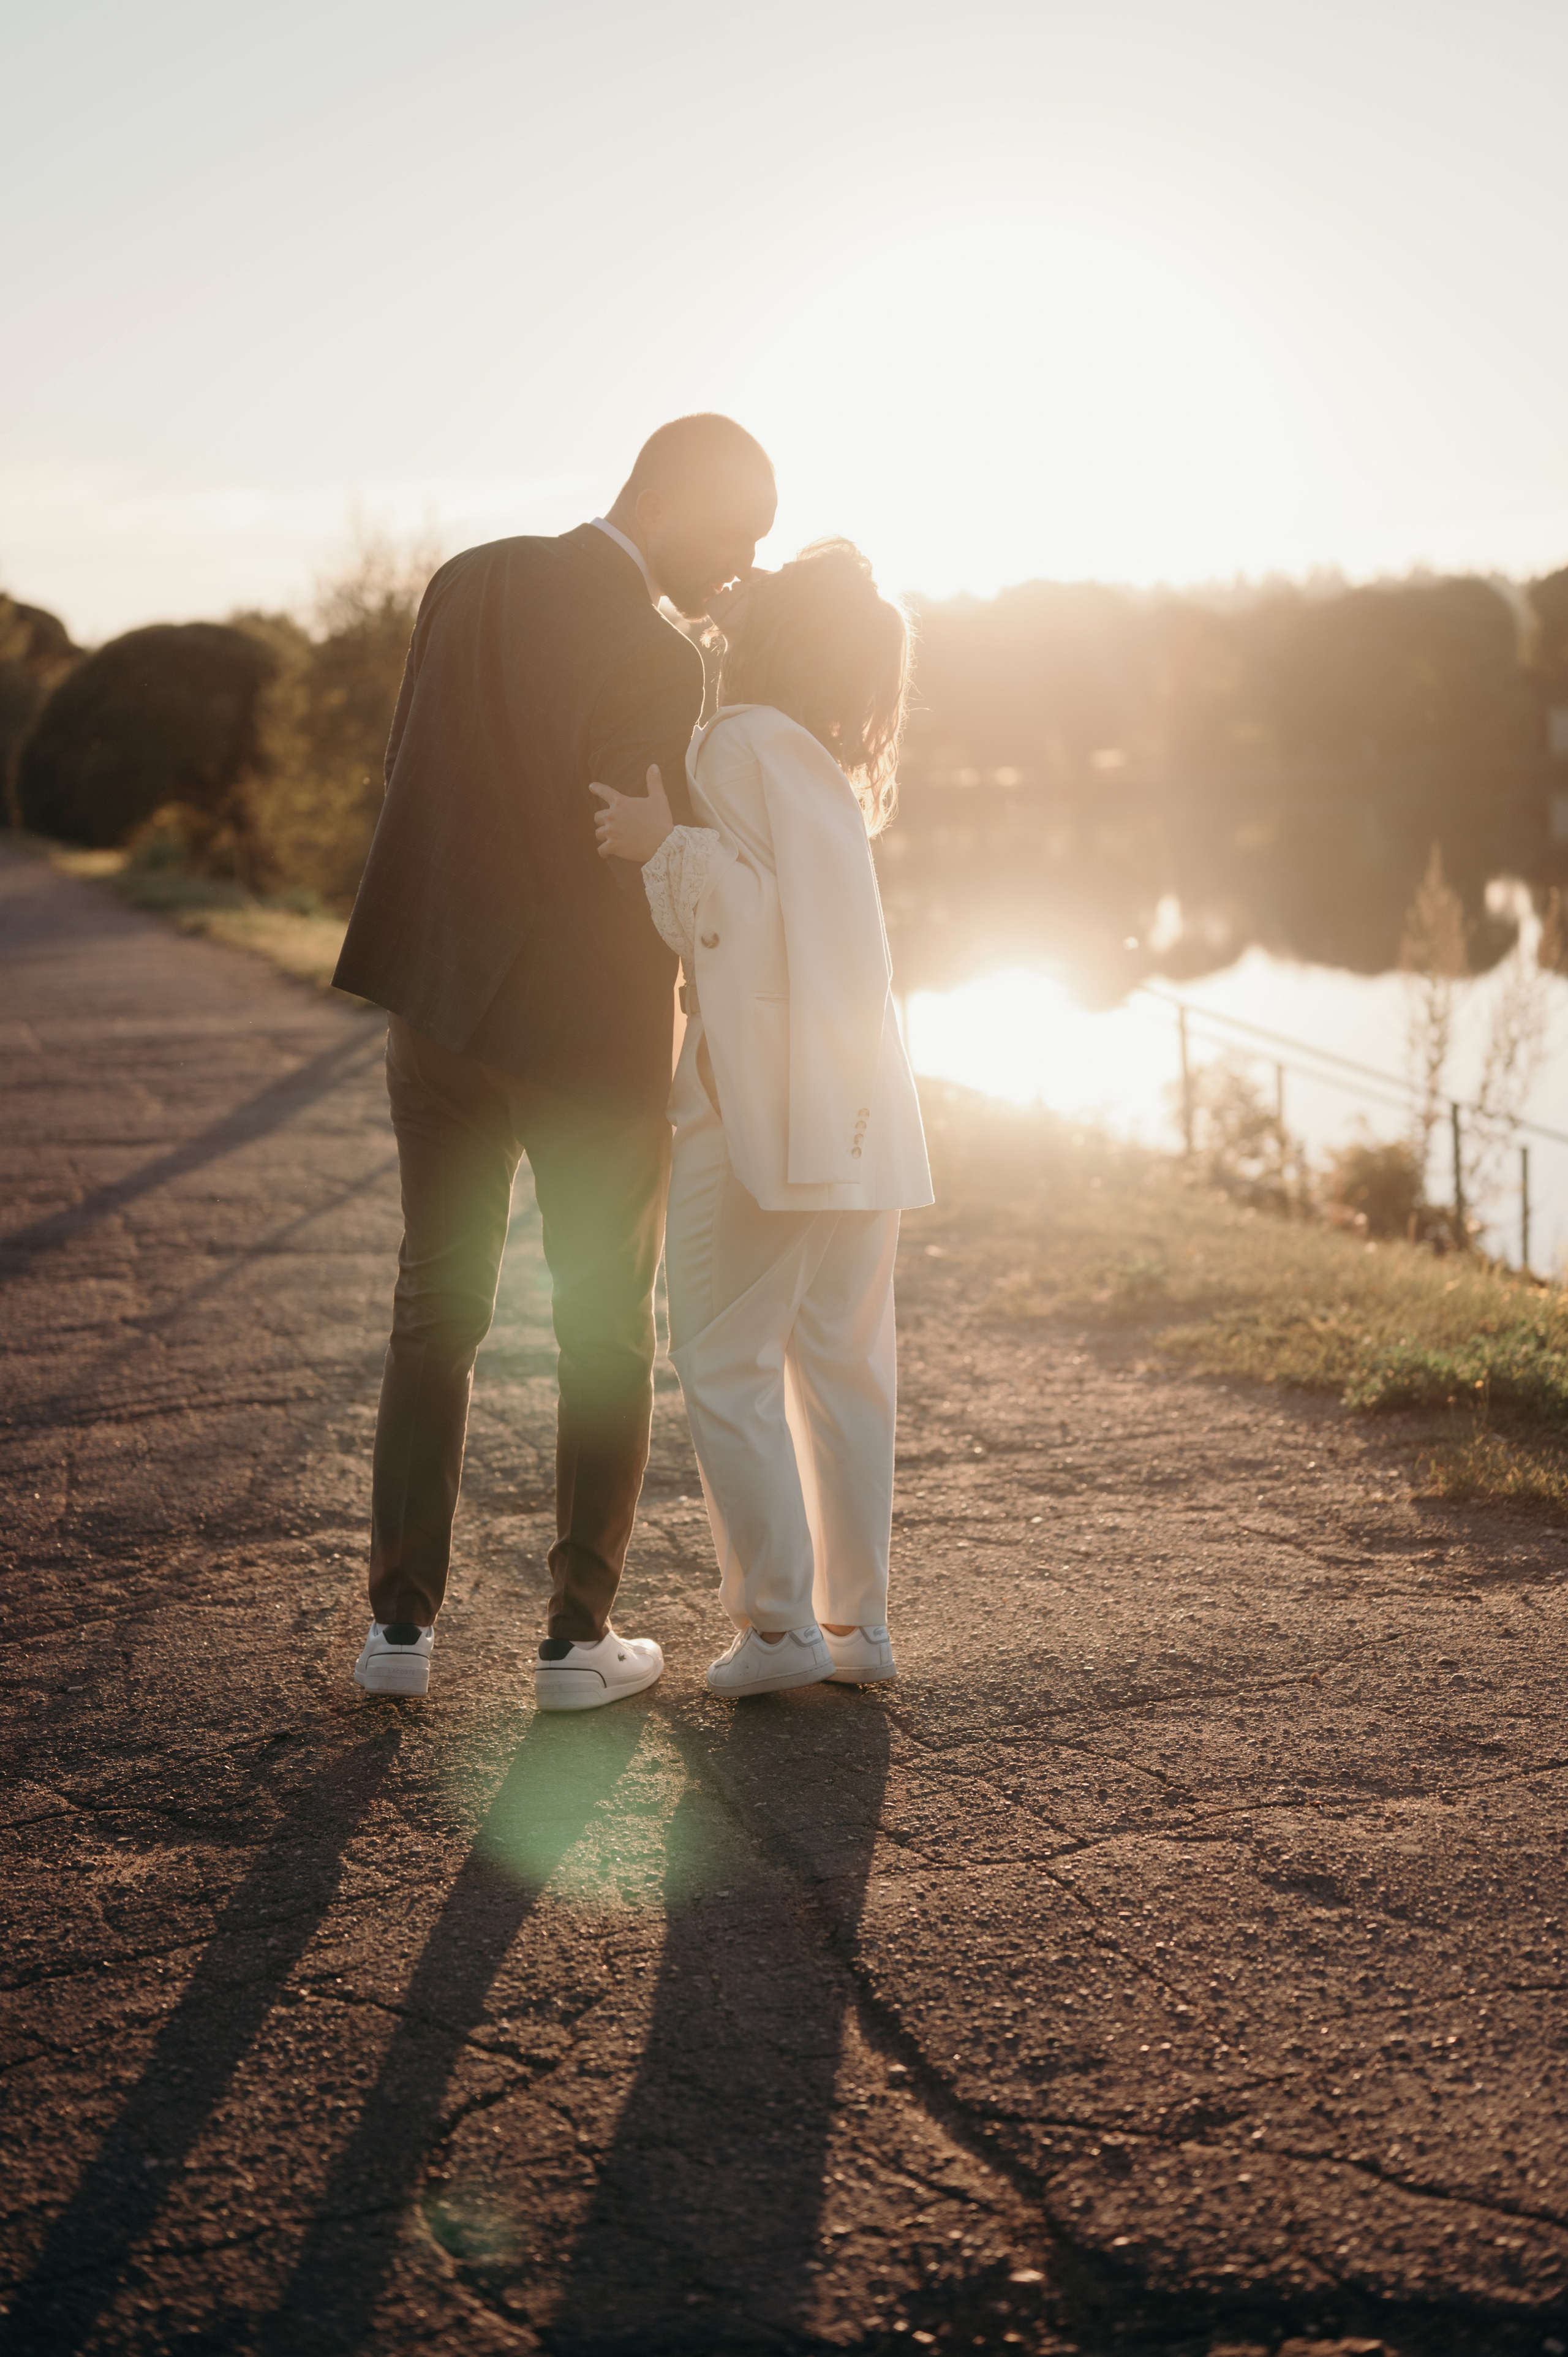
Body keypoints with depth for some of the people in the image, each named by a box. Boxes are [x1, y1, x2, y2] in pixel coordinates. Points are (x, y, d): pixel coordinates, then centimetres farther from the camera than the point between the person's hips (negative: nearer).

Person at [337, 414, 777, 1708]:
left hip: (442, 1005, 6)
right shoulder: (657, 666, -20)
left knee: (437, 1313, 15)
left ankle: (403, 1624, 14)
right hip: (591, 1030, -5)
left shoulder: (469, 583, 1)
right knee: (608, 1335, 11)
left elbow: (416, 779, 6)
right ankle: (579, 1635, 14)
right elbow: (645, 883, -16)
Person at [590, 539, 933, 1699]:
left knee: (727, 1364, 1)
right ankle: (859, 1619, 15)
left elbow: (750, 917, -17)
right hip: (865, 1108, 8)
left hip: (760, 1103, -8)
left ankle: (778, 1620, 1)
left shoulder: (737, 746, -10)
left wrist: (668, 846, -15)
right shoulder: (834, 767, 15)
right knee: (845, 1360, 11)